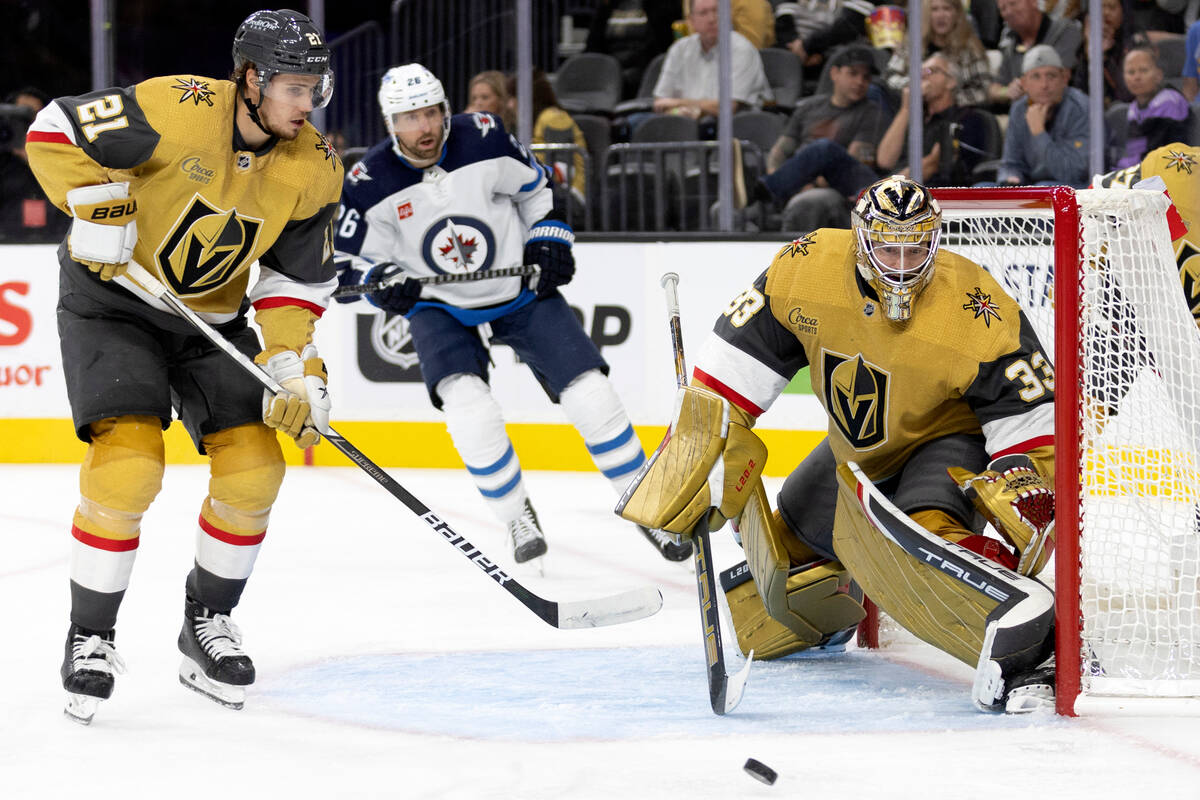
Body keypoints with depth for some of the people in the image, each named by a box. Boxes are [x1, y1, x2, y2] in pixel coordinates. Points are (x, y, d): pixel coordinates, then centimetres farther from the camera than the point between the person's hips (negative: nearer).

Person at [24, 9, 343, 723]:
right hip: (112, 297, -5)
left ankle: (208, 623, 17)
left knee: (255, 467, -6)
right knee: (128, 463, -21)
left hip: (213, 317, 5)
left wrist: (296, 367, -16)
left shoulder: (313, 169, -10)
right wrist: (97, 209, -26)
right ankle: (90, 637, -4)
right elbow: (54, 133, -19)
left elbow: (297, 280, -3)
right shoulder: (177, 109, -25)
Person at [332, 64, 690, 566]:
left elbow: (536, 186, 3)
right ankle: (518, 519, -6)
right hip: (440, 307, -1)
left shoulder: (484, 139, -16)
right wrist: (382, 280, -27)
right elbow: (349, 260, -7)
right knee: (468, 407, -25)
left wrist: (548, 242, -6)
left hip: (521, 292, 1)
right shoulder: (370, 184, -17)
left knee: (590, 394, -6)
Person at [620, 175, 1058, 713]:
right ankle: (825, 614, 55)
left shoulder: (978, 312, -29)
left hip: (951, 446, -6)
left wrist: (1027, 494, -40)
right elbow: (734, 363, -10)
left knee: (909, 533, -40)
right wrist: (695, 451, -15)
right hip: (856, 452, 6)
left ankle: (1022, 633, -56)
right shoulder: (807, 269, -19)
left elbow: (1033, 420, -23)